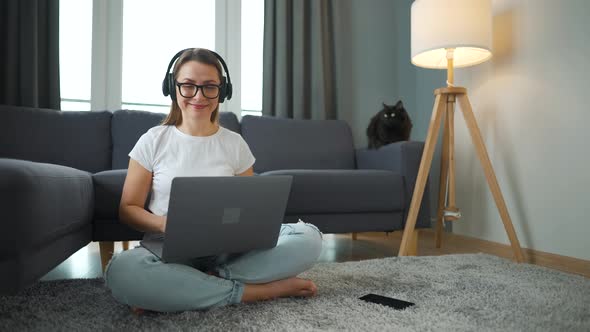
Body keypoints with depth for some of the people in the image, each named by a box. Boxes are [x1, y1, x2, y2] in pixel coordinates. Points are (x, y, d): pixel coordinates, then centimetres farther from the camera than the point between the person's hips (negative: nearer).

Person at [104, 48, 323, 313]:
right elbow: (128, 209, 5)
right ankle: (249, 291, -21)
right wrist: (166, 224, -17)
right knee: (121, 271, -36)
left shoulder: (235, 144, 8)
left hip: (227, 251, 2)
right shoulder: (153, 141, 4)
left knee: (309, 237, -21)